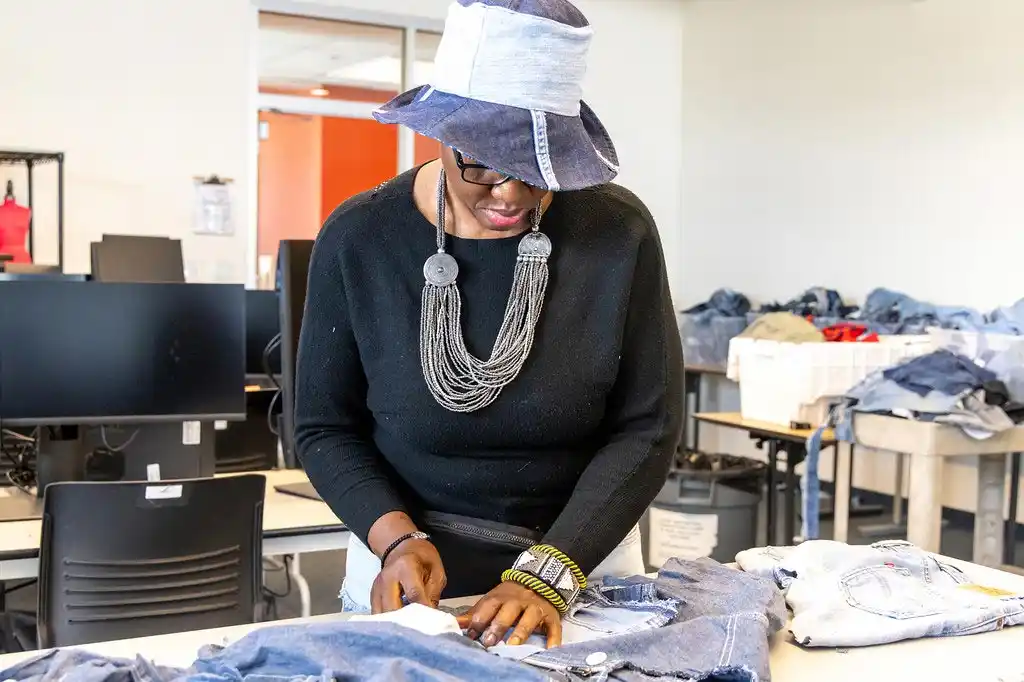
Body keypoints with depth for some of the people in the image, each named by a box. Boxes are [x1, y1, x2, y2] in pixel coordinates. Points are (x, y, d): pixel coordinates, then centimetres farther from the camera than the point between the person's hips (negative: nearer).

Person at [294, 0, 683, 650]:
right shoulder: (360, 239, -12)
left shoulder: (620, 232, -12)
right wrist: (397, 538, -20)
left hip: (582, 556, 0)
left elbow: (647, 428, -12)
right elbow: (325, 425, -4)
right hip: (408, 571, 0)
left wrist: (549, 571, -23)